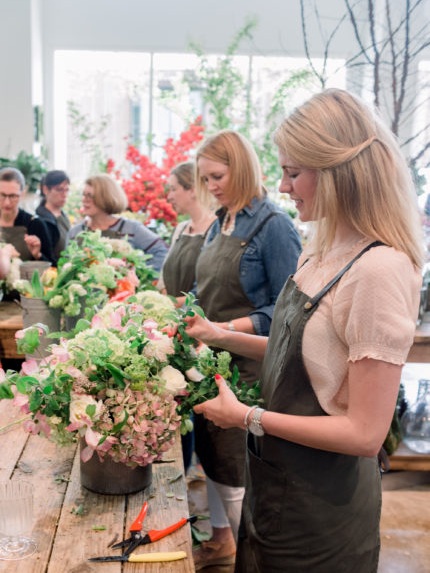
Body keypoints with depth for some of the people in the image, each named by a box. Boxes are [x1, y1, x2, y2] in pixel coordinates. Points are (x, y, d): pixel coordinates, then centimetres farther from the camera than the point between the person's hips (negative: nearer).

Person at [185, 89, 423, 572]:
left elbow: (365, 434, -26)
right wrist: (224, 337, 4)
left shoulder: (379, 270, -27)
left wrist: (247, 417, -20)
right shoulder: (322, 251, -1)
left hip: (322, 503, -7)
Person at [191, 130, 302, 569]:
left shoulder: (273, 225, -13)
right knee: (209, 454, 18)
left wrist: (230, 328, -24)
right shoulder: (220, 224, 9)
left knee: (233, 468, 3)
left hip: (246, 366, -7)